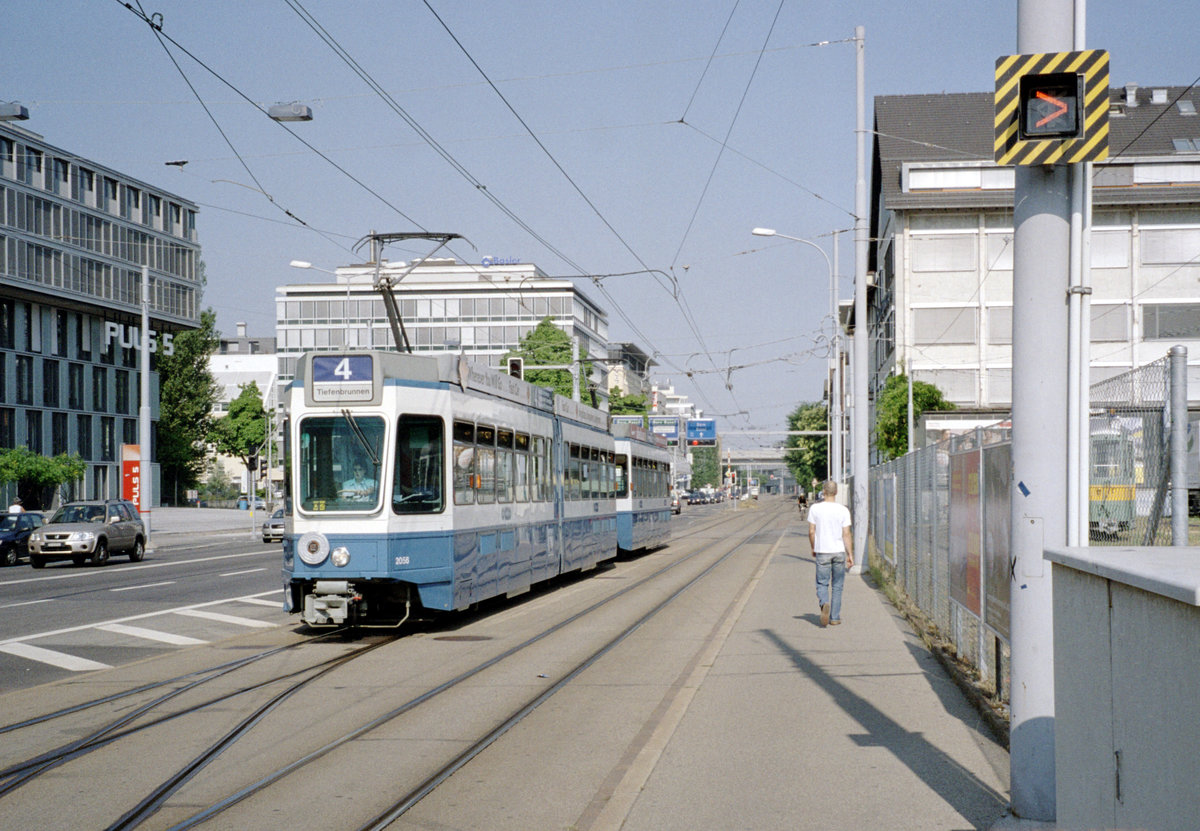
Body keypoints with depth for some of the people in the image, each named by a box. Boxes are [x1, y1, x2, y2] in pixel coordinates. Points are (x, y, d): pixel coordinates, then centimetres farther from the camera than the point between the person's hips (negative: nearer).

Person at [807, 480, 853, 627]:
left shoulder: (815, 508, -4)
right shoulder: (843, 510, -4)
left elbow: (811, 532, -2)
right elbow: (847, 534, -6)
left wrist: (813, 549, 13)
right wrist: (850, 555, 0)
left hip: (822, 552, -1)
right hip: (839, 551, 1)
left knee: (822, 583, 7)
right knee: (837, 586, 11)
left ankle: (824, 603, -23)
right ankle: (835, 617, 13)